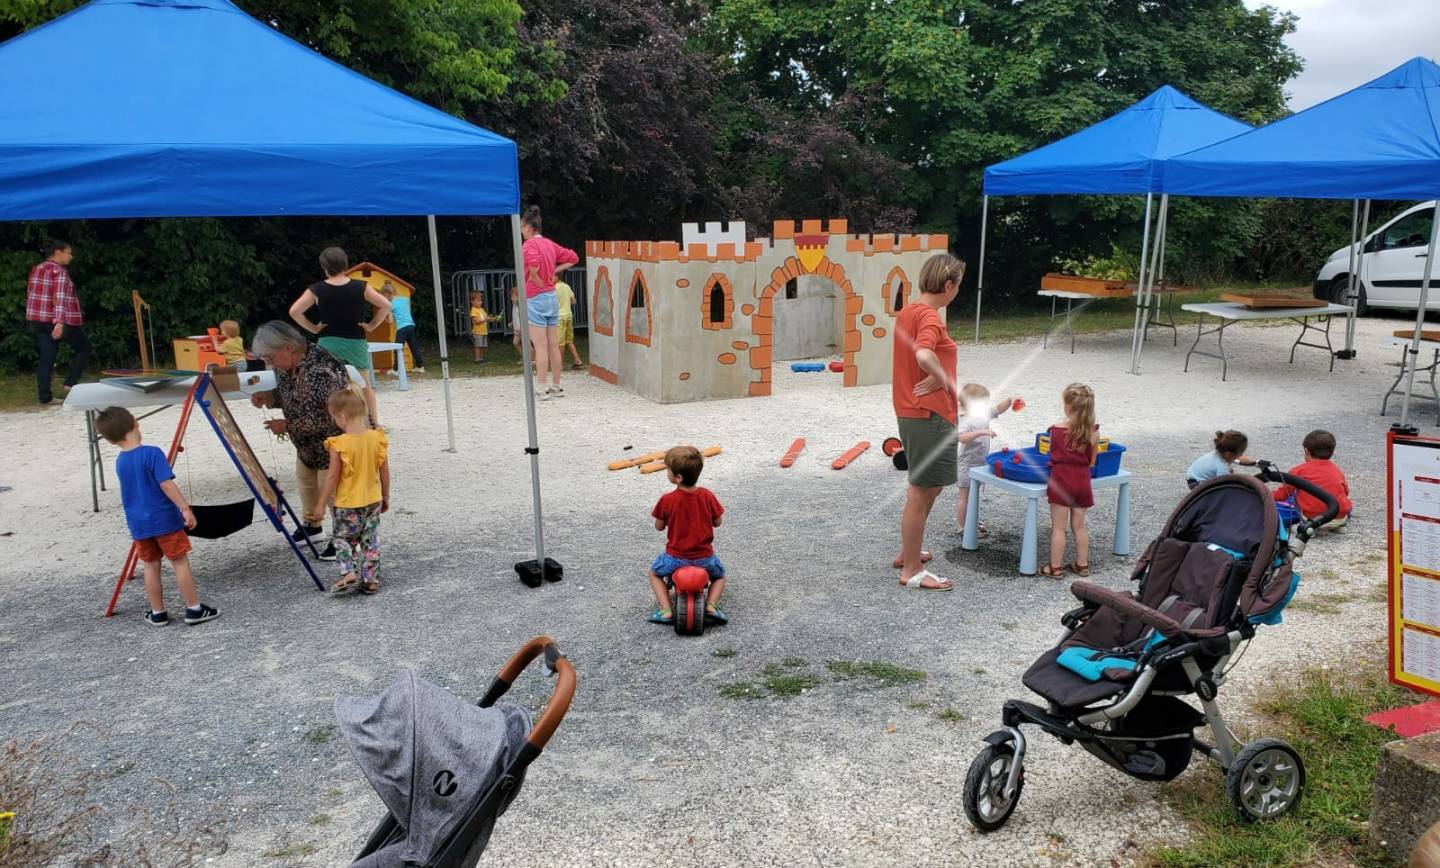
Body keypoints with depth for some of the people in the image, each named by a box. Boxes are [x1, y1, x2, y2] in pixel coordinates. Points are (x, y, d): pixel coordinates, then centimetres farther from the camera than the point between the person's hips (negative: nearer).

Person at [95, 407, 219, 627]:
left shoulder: (120, 462, 6)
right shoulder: (152, 453, -14)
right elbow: (166, 484, -20)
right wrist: (185, 509, -19)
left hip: (138, 524, 6)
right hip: (164, 519, -6)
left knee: (151, 566, 13)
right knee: (180, 562, 1)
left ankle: (158, 613, 19)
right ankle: (194, 610, 3)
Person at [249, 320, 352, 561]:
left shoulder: (318, 372, -34)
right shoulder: (288, 365, -5)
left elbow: (324, 419, -32)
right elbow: (291, 394, 12)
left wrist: (286, 426, -22)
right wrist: (269, 398, -8)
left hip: (334, 438, -10)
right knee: (305, 478, 23)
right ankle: (312, 524, 45)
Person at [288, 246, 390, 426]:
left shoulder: (316, 290, -5)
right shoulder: (360, 287, -5)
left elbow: (294, 311, -8)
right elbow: (385, 305, -3)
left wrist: (313, 328, 0)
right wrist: (372, 325, 3)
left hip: (328, 343, 0)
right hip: (356, 342, 1)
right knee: (365, 385, 12)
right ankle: (374, 423, 15)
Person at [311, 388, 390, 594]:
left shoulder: (339, 444, -17)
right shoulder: (377, 438, -5)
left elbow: (332, 477, -13)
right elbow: (384, 471, 2)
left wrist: (321, 504, -3)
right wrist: (386, 496, 15)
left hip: (348, 503, -4)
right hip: (373, 500, 4)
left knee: (343, 539, 15)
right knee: (370, 540, 13)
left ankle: (349, 573, 2)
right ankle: (371, 580, 16)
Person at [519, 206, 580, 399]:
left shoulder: (530, 244, -12)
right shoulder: (549, 244, 11)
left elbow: (533, 262, -34)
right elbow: (573, 257, 20)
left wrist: (535, 278, -16)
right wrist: (554, 271, 11)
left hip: (535, 299, -8)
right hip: (552, 297, 8)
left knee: (540, 347, -5)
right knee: (553, 345, 10)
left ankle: (540, 389, -2)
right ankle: (556, 387, 15)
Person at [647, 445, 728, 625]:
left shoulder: (667, 500, -17)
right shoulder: (708, 496, -11)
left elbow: (659, 527, -3)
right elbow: (717, 522, 1)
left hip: (676, 557, -1)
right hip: (704, 557, 2)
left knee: (654, 573, 28)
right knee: (719, 575, 32)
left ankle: (666, 609, 9)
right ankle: (711, 605, 5)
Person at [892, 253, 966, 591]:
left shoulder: (908, 312, 11)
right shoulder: (930, 316, -18)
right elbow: (924, 355, -37)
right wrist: (943, 379, -19)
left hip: (910, 412, 10)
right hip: (929, 415, -10)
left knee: (929, 486, 23)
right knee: (921, 493, 0)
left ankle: (908, 552, 34)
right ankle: (912, 571, 10)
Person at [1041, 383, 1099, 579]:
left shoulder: (1056, 430, -10)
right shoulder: (1093, 432, -4)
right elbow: (1091, 461, 3)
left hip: (1061, 481, -3)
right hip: (1082, 481, 3)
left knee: (1058, 527, 3)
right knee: (1079, 525, 16)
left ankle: (1055, 568, 8)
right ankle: (1082, 564, 25)